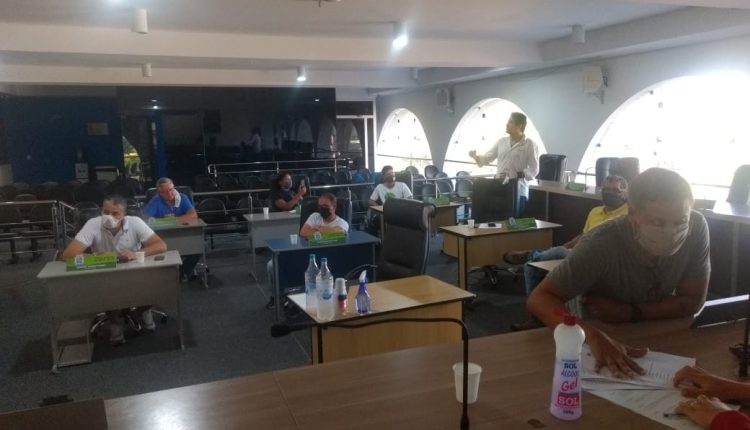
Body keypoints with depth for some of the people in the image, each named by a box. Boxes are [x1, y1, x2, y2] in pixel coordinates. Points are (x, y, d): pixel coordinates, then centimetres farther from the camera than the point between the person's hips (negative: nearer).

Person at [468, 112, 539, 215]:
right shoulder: (501, 141, 10)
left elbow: (534, 170, -7)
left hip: (518, 191, -4)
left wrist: (518, 174, -21)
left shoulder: (530, 144, -4)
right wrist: (475, 157, -7)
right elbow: (487, 158, 12)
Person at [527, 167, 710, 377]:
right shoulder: (600, 245, -30)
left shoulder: (696, 227, -20)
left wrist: (629, 313, -23)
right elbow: (538, 299, -33)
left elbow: (692, 301, -11)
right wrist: (594, 336, -48)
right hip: (605, 339, -3)